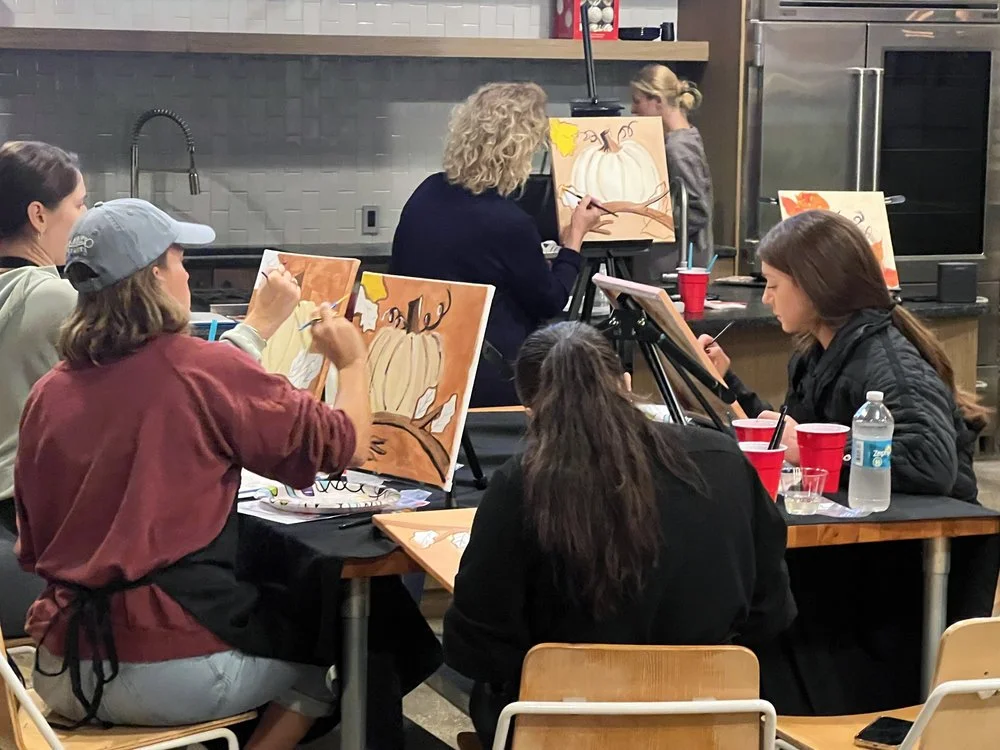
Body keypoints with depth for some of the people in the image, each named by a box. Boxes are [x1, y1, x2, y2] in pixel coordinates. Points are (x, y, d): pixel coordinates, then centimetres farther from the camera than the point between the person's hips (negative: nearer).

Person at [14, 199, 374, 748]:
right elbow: (347, 447, -3)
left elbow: (32, 547, 13)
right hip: (171, 673, -6)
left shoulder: (47, 394, 3)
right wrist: (351, 361, 16)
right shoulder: (206, 371, -12)